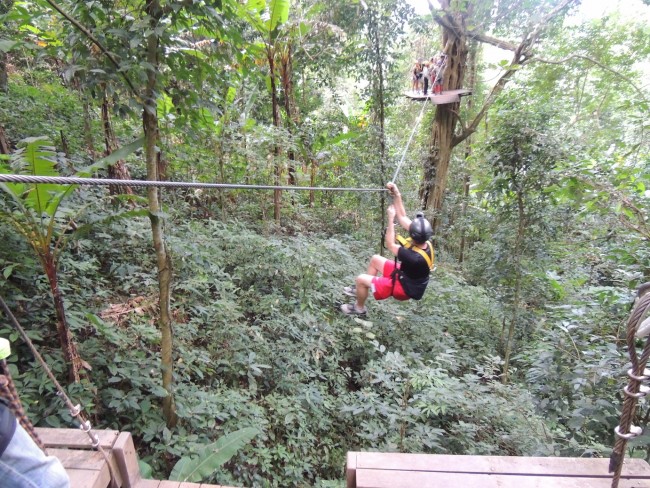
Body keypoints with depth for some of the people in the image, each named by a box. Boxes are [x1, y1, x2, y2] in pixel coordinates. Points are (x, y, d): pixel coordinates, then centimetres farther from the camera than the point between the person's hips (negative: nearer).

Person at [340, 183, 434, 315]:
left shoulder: (415, 258, -39)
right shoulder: (425, 242, -17)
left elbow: (390, 245, -25)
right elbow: (402, 217, -11)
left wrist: (390, 218, -23)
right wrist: (397, 194, -14)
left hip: (404, 287, -8)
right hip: (406, 275, 8)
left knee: (361, 279, -10)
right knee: (375, 259, 17)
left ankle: (359, 308, 16)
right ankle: (361, 289, 32)